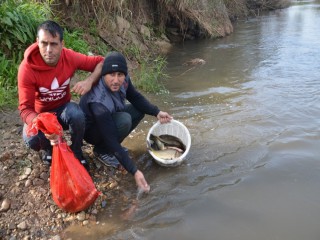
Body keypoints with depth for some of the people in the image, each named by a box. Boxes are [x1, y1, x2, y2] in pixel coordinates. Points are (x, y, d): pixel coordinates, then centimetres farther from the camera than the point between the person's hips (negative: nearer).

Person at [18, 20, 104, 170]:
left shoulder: (70, 57, -21)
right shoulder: (27, 68, -27)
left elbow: (100, 62, -10)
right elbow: (25, 109, -27)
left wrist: (89, 81, -31)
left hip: (62, 108, 1)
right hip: (39, 114, -1)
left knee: (77, 114, -34)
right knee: (32, 139, -31)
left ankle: (76, 153, -5)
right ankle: (48, 150, 8)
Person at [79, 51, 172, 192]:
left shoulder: (123, 80, -20)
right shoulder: (99, 103, -39)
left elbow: (136, 98, -1)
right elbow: (111, 139, -38)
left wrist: (157, 112, -16)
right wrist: (134, 171, -39)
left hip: (110, 119, 7)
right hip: (92, 130, -7)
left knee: (140, 109, -5)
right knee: (124, 121, -33)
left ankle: (110, 146, 5)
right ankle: (102, 150, -5)